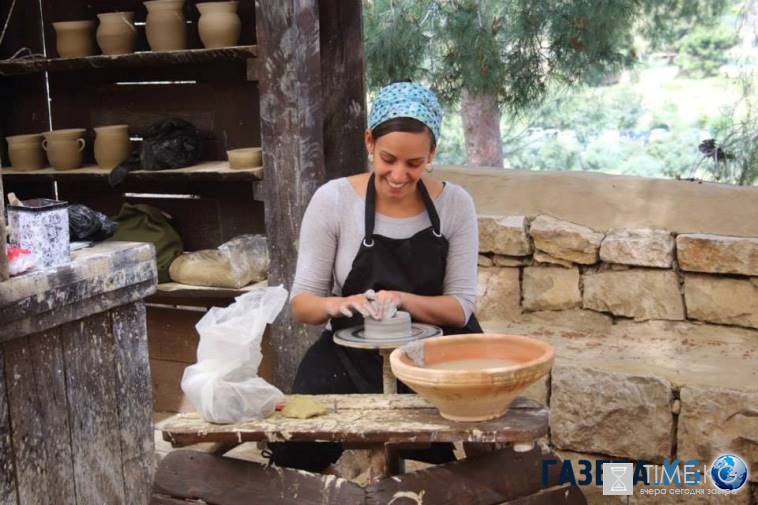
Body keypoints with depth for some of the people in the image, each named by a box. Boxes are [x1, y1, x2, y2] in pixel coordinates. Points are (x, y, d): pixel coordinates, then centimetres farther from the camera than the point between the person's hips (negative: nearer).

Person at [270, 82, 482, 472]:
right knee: (295, 451, -24)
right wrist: (336, 305, -28)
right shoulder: (332, 200, -8)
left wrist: (402, 300, -24)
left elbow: (460, 307, -5)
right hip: (350, 358, 0)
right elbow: (302, 303, -5)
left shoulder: (455, 204, -5)